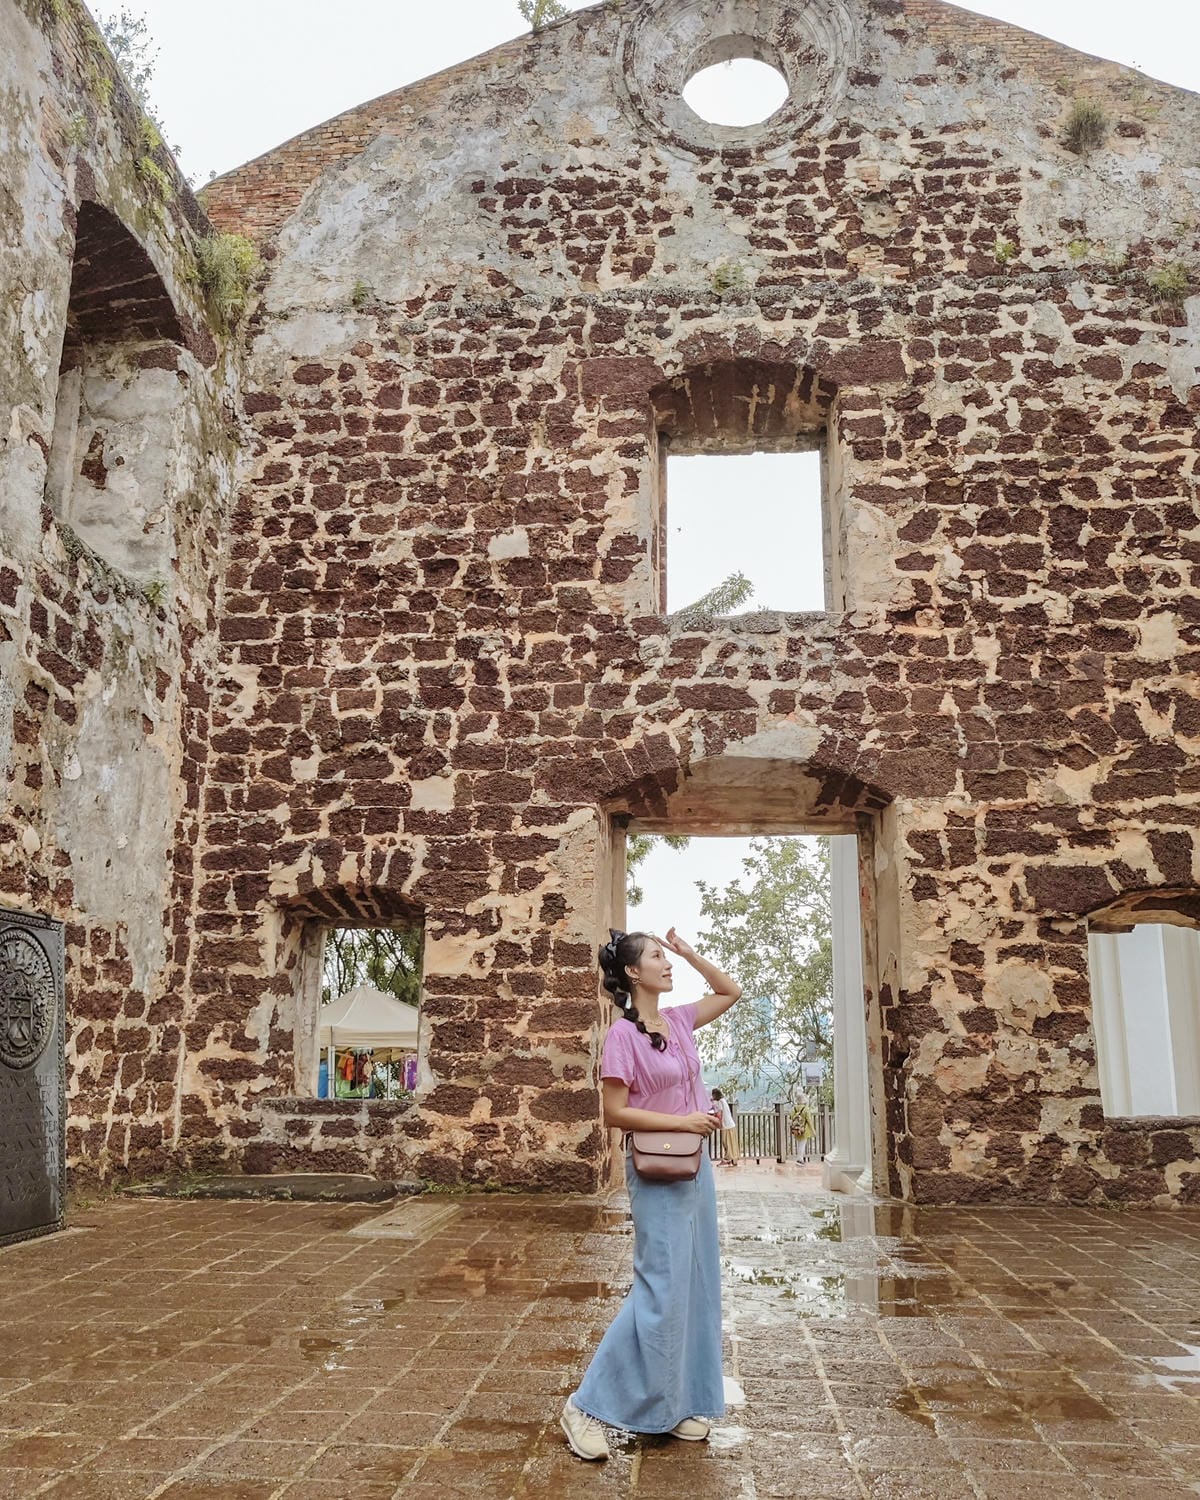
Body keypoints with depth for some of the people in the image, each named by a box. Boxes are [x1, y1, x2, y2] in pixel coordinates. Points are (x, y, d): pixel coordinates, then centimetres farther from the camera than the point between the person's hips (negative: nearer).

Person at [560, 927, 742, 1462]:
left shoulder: (679, 1021, 6)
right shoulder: (623, 1033, -15)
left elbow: (730, 992, 19)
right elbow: (614, 1113, -17)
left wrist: (688, 952, 7)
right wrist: (682, 1121, -20)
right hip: (656, 1173, -8)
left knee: (695, 1287, 12)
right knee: (658, 1292, -7)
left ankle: (679, 1403, 24)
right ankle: (587, 1406, 4)